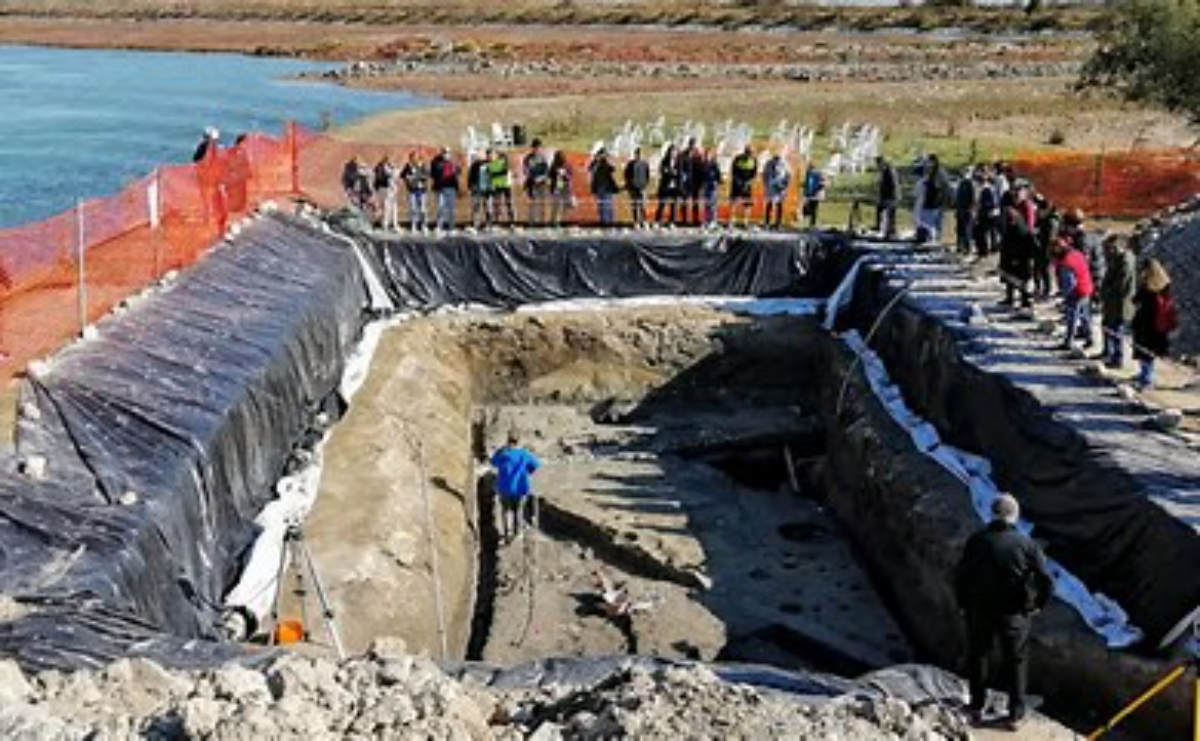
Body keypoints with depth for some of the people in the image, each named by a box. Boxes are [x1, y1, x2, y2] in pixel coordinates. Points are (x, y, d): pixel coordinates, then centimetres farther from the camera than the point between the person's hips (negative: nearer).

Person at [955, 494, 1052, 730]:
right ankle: (1016, 714, 24)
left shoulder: (976, 541, -11)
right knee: (1015, 662, 17)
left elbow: (960, 576, -9)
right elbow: (1046, 581, -12)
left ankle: (977, 708, 31)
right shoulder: (1027, 544, -12)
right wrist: (1038, 605, 5)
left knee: (977, 658, 21)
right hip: (1015, 614, 0)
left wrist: (963, 604, 7)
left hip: (979, 611, 0)